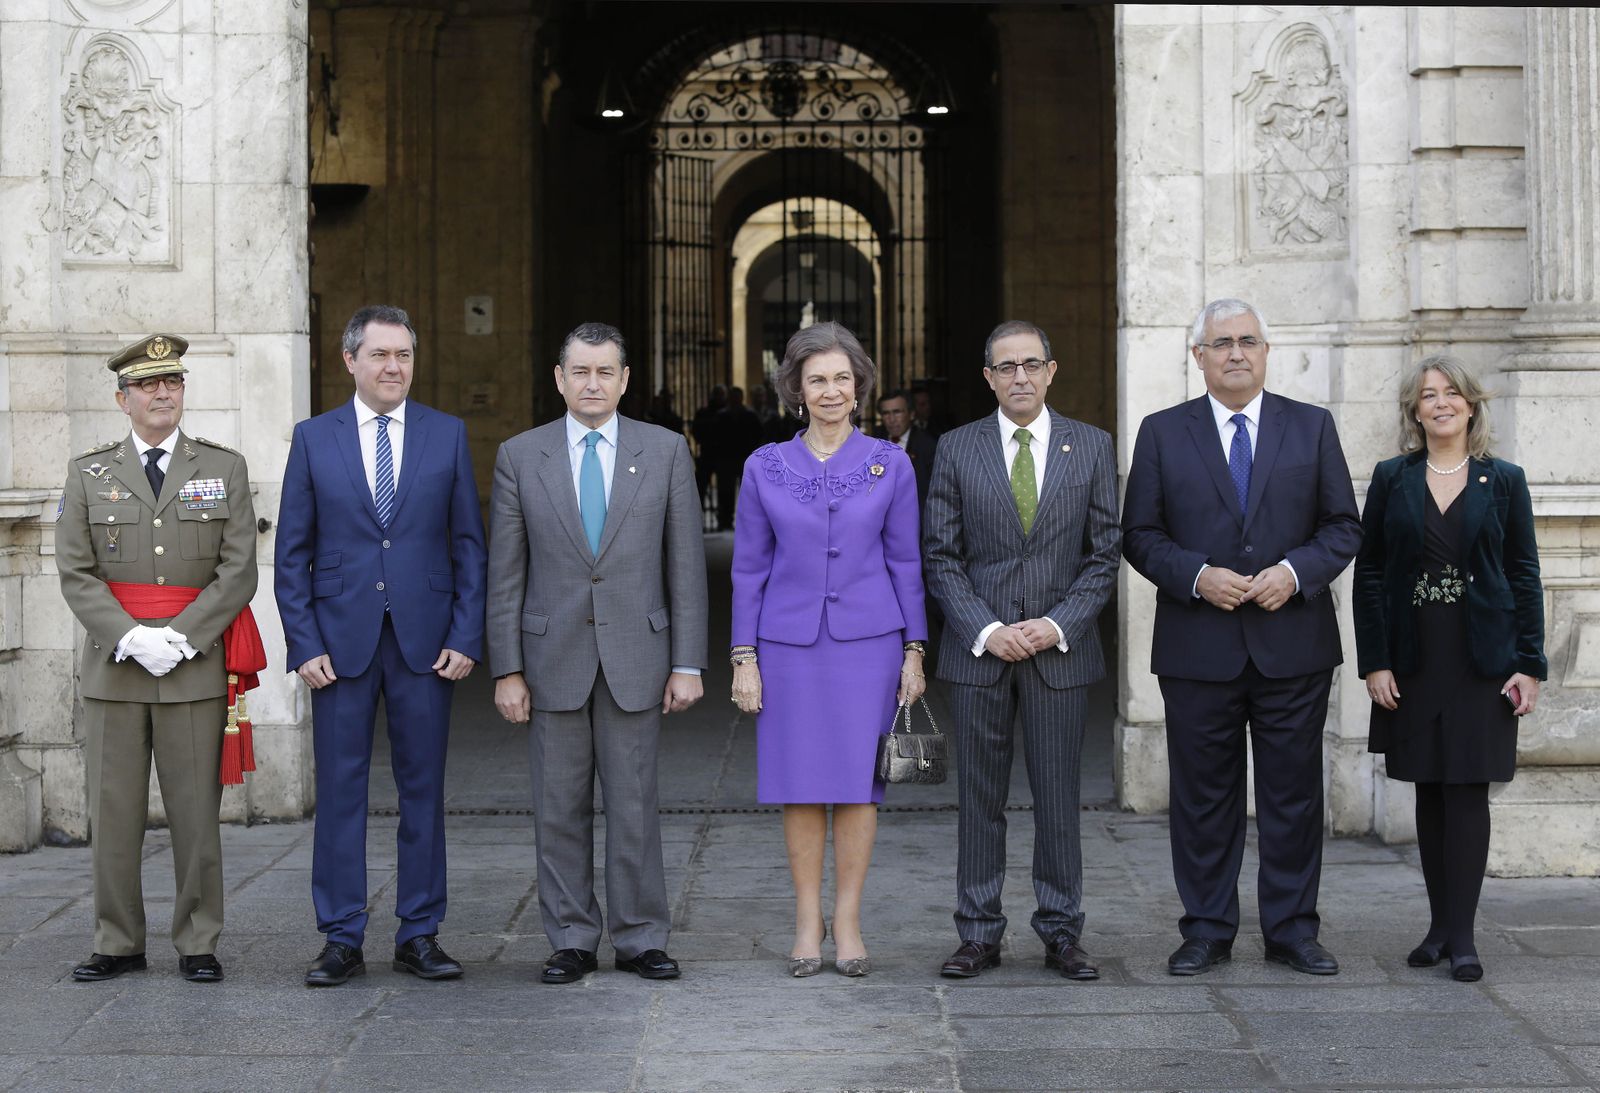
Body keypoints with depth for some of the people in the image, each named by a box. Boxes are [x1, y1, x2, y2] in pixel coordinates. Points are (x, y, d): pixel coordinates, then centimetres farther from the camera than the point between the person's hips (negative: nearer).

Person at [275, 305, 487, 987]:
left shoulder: (447, 435, 5)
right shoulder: (314, 439, 4)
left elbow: (469, 544, 5)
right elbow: (292, 552, 5)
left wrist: (466, 639, -3)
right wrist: (304, 644, -4)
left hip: (425, 640, 0)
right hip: (340, 639, 0)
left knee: (423, 789, 5)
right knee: (339, 791, 3)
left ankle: (419, 935, 14)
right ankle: (341, 940, 11)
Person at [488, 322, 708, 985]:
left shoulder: (666, 452, 3)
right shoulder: (520, 456, 3)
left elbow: (686, 565, 2)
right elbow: (504, 574, 3)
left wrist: (687, 663, -3)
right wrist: (506, 670, -2)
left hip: (636, 656, 0)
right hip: (552, 659, 1)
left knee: (634, 806, 3)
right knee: (559, 809, 6)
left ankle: (640, 939, 14)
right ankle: (571, 941, 16)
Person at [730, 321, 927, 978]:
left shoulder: (891, 464, 2)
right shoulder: (765, 467, 2)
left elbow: (905, 561, 5)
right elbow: (748, 568, 5)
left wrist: (913, 650, 2)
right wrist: (744, 658, 0)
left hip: (867, 641, 0)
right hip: (790, 645, 0)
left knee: (858, 782, 1)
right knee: (801, 785, 3)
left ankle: (848, 921, 12)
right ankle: (807, 919, 15)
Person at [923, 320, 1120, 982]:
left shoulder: (1092, 447, 5)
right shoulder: (957, 449, 4)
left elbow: (1104, 554, 4)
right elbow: (942, 556, 2)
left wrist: (1057, 625, -8)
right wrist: (987, 630, -9)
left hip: (1060, 649, 0)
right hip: (978, 650, 0)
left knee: (1059, 797, 4)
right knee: (980, 798, 5)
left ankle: (1061, 933, 15)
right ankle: (979, 934, 13)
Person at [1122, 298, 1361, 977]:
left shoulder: (1312, 427, 7)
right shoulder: (1162, 434, 5)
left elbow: (1343, 527, 6)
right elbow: (1140, 535, 3)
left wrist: (1296, 571, -11)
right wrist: (1197, 575, -13)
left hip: (1293, 644, 1)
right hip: (1198, 648, 0)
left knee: (1294, 793, 5)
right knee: (1203, 795, 6)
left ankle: (1292, 930, 16)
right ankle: (1207, 931, 16)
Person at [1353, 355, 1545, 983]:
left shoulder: (1504, 481, 4)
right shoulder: (1392, 479, 5)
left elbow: (1524, 575, 4)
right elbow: (1368, 572, 4)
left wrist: (1529, 664, -3)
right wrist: (1374, 661, -4)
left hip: (1481, 661, -1)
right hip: (1413, 660, 1)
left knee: (1468, 789, -4)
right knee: (1430, 791, 6)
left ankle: (1462, 934, -1)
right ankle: (1440, 924, 14)